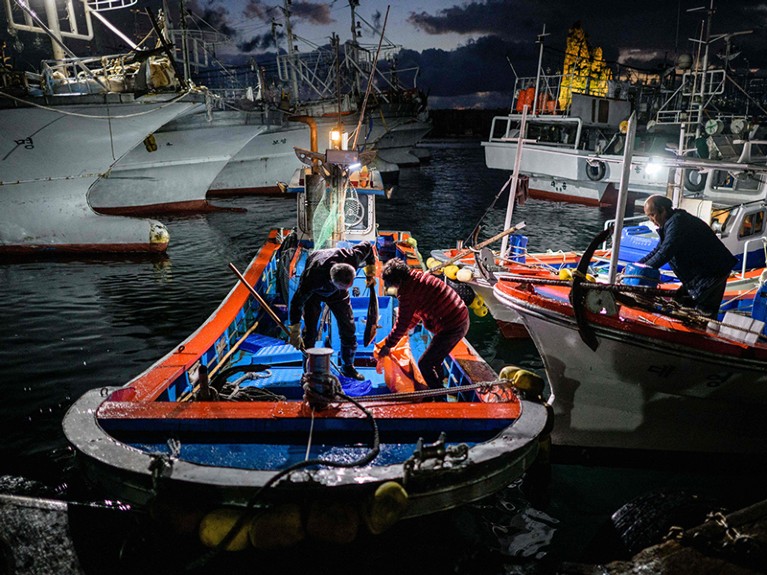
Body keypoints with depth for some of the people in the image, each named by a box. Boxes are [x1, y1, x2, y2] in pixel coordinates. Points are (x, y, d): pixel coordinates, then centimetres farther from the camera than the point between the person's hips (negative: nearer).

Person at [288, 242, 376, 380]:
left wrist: (370, 273, -4)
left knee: (348, 328, 2)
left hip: (336, 294, 3)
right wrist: (295, 332, -28)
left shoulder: (353, 258, -38)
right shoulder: (313, 276, -46)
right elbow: (297, 302, -34)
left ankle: (348, 367, 20)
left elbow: (368, 246, -14)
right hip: (314, 291, -3)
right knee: (310, 331, -8)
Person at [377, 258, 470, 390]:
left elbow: (402, 323, -11)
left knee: (424, 364, 0)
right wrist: (406, 329, 33)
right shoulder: (419, 277, 13)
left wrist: (388, 345, 1)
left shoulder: (407, 291, -16)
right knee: (434, 360, 24)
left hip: (451, 328, -10)